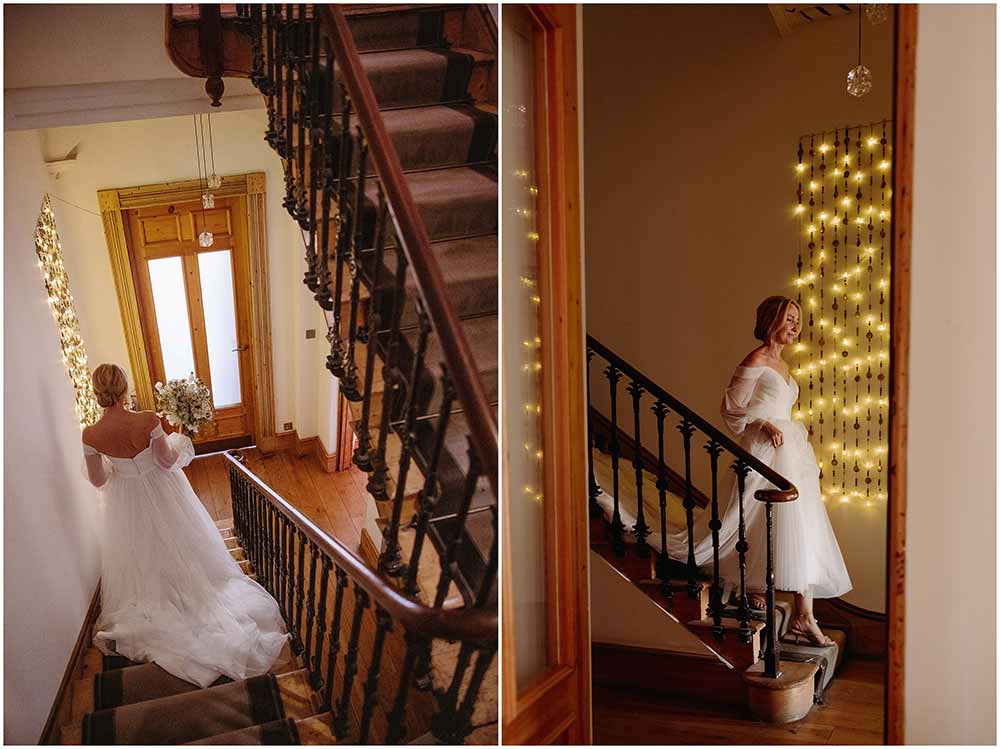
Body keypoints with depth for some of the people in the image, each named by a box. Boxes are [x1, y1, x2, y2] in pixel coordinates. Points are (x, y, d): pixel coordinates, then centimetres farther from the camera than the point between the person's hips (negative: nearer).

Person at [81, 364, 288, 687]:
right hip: (161, 494, -1)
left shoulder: (91, 435, -23)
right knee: (177, 546, 23)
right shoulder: (148, 420, -29)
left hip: (124, 502, 2)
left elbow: (97, 481, -11)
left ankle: (153, 603, 41)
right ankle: (191, 592, 38)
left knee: (141, 556, 24)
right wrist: (181, 443, 2)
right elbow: (166, 461, -18)